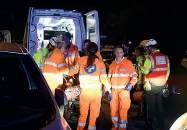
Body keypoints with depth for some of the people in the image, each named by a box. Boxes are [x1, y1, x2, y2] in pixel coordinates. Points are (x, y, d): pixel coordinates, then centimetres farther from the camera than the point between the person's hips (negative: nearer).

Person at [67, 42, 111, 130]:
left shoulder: (81, 60, -1)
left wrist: (67, 72, 20)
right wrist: (108, 87, 4)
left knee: (83, 114, 16)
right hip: (96, 92, -1)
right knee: (94, 114, 12)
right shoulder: (100, 62, -3)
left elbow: (73, 71, -1)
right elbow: (103, 78, -11)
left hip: (84, 91, 1)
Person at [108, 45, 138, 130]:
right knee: (113, 108, 9)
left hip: (124, 90, -4)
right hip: (114, 90, 4)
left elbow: (134, 75, -1)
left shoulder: (128, 63, -2)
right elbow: (109, 78, 14)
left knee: (123, 109, -4)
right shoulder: (112, 64, 10)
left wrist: (131, 84, -18)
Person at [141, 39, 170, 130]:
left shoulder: (150, 58, -15)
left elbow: (145, 71, -13)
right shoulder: (165, 57, 3)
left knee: (151, 105, 7)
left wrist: (141, 67, 6)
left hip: (151, 85, -6)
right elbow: (167, 71, 9)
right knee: (159, 104, 16)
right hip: (161, 85, 6)